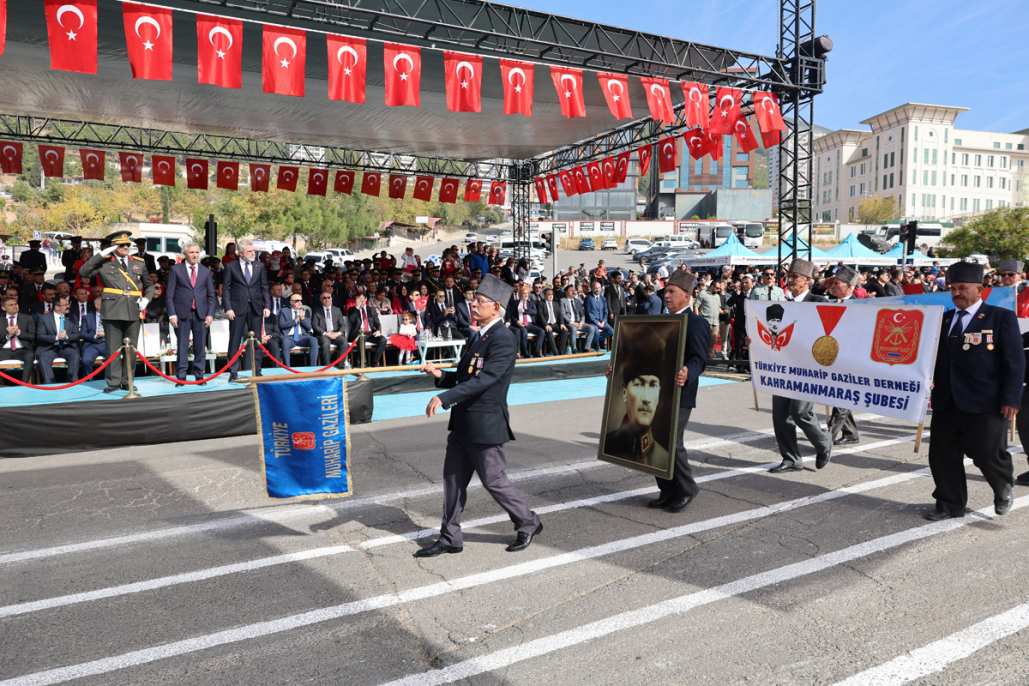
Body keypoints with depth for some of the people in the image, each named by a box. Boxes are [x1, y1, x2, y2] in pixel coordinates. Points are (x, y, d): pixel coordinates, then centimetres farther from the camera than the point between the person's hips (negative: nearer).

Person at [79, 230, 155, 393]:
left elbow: (149, 285, 25)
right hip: (112, 311, -3)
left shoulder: (139, 263, 17)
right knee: (113, 348, -1)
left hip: (134, 311, 3)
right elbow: (83, 272, -4)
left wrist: (146, 299, 6)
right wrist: (101, 254, -5)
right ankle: (113, 382, 6)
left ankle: (127, 382, 14)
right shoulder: (105, 262, 8)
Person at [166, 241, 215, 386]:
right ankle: (181, 376, 6)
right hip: (182, 314, -2)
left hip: (201, 314, 2)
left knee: (200, 346, 3)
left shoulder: (206, 271, 13)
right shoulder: (176, 270, 5)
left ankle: (199, 375, 10)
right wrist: (172, 314, -7)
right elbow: (170, 295, 1)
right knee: (182, 346, 0)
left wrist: (210, 314, 2)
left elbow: (211, 295, 12)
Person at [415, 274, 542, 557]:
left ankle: (528, 524, 24)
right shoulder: (478, 337, 13)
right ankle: (450, 538, 25)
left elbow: (485, 379, -27)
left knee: (493, 480, 3)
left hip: (485, 424, -9)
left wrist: (444, 397, -33)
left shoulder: (503, 339, -17)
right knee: (453, 479, 12)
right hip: (462, 422, 9)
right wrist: (440, 375, -1)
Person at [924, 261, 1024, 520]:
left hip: (985, 402, -5)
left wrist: (1011, 399, -10)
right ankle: (950, 504, 23)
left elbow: (1014, 361, -5)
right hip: (946, 402, 5)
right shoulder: (943, 319, 12)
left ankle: (1003, 488, 32)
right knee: (943, 454, 7)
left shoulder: (1001, 317, -1)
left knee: (986, 454, -1)